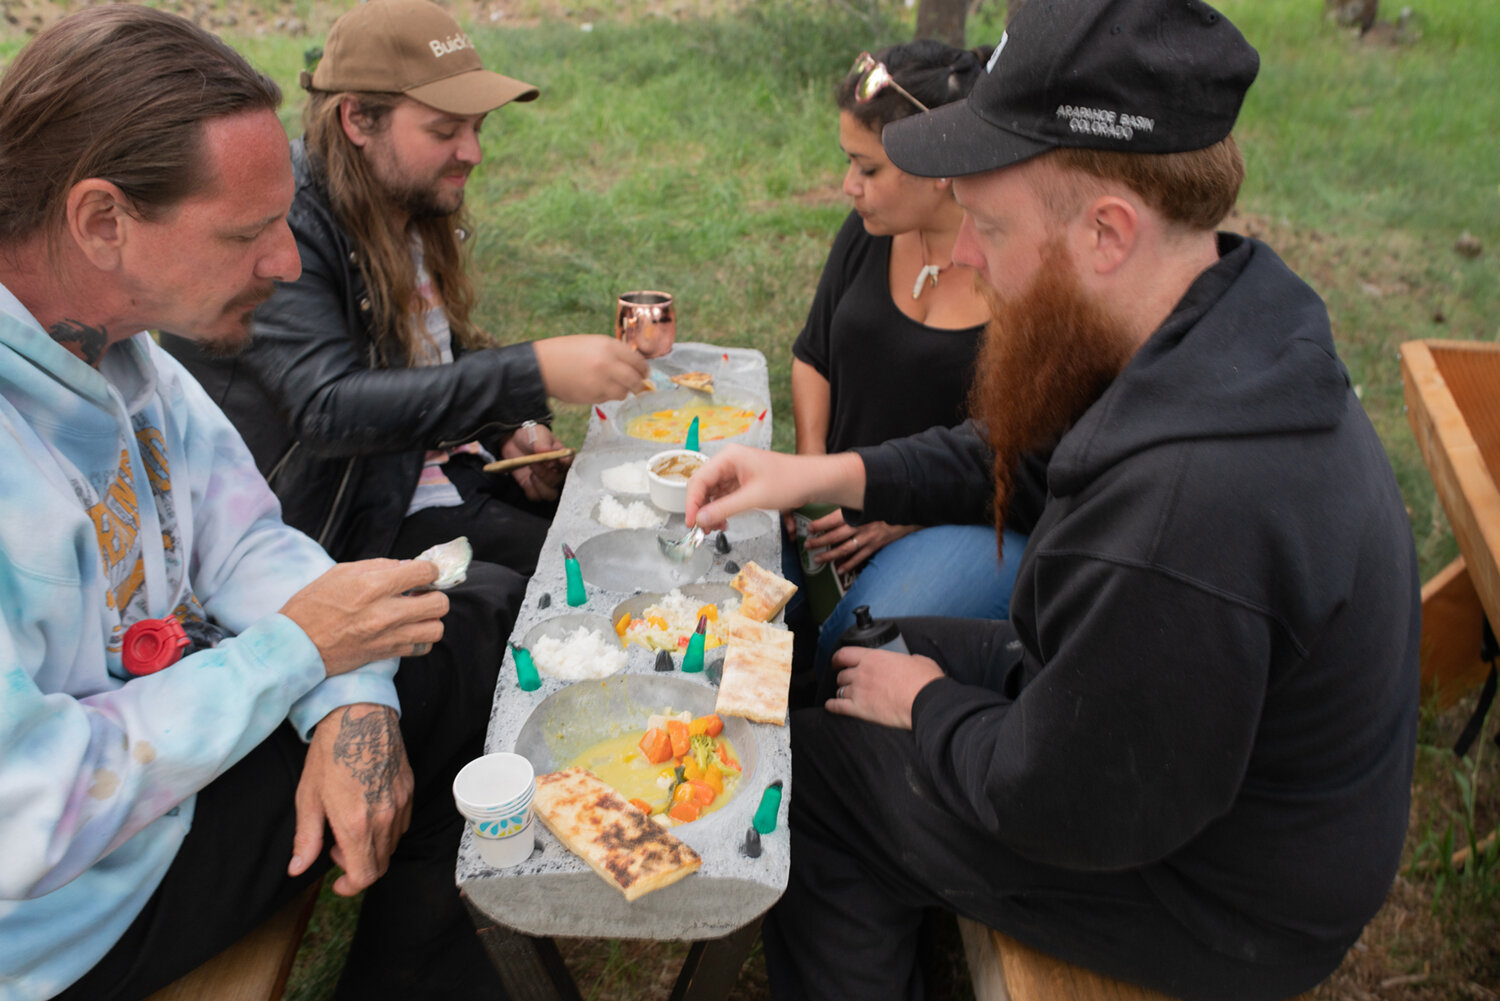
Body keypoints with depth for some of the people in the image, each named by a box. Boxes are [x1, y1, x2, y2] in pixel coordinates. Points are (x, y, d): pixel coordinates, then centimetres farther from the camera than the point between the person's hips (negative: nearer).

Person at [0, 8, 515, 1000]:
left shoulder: (109, 336, -5)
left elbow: (244, 539, 0)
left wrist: (352, 702, -17)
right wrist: (297, 649, -23)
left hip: (167, 720, 8)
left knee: (479, 623, 3)